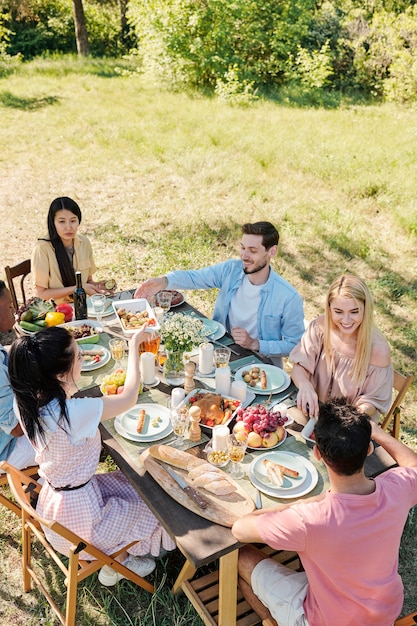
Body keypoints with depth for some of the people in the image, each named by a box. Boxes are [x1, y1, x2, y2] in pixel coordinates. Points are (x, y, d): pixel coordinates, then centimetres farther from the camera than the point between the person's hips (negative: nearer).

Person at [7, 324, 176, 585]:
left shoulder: (27, 401, -14)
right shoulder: (72, 413, -37)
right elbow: (129, 398, -23)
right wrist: (134, 344, -15)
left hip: (54, 499, 7)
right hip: (76, 515, -7)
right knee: (153, 507, 16)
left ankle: (114, 553, 35)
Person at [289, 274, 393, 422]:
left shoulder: (378, 350, -22)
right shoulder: (320, 327, -13)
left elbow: (372, 401, -10)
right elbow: (299, 366, -6)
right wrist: (304, 385, -30)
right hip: (313, 411, 1)